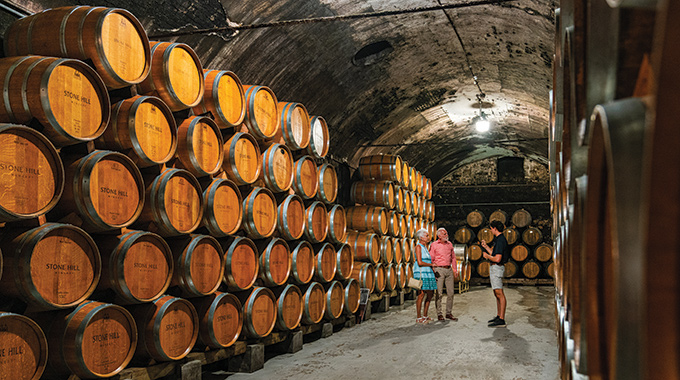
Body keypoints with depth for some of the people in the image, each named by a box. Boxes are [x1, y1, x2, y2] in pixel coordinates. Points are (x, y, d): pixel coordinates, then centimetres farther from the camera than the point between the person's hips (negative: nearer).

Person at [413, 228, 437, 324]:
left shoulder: (425, 247, 19)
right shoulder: (418, 247, -8)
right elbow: (420, 262, -16)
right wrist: (431, 264, -5)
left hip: (428, 273, 9)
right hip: (421, 273, -9)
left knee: (430, 294, 9)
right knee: (421, 294, -9)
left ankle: (425, 315, 17)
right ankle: (418, 318, -4)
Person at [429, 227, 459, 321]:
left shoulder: (450, 244, 13)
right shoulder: (434, 245, -1)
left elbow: (453, 258, 18)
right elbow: (431, 259, -2)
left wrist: (455, 269, 11)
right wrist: (432, 271, -10)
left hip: (449, 270, 5)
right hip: (439, 270, -5)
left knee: (450, 292, 5)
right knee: (439, 293, -3)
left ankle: (449, 313, 15)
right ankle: (439, 314, 6)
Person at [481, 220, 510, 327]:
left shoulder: (501, 240, -18)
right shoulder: (500, 239, 15)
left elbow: (497, 259, -24)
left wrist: (487, 256, -8)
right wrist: (486, 247, 27)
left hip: (497, 268, -11)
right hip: (495, 268, 11)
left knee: (499, 294, -11)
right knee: (497, 294, 16)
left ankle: (501, 320, -12)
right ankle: (499, 316, 24)